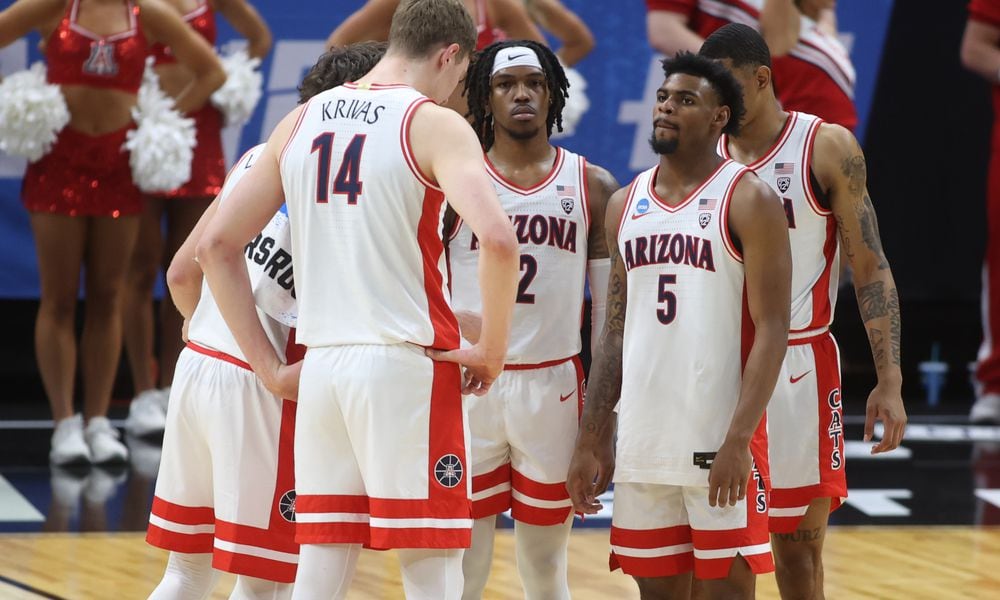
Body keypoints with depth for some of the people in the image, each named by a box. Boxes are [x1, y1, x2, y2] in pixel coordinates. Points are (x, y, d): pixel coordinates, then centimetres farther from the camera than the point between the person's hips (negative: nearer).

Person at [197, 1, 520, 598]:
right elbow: (498, 240, -22)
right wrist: (493, 348, -8)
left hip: (321, 367, 5)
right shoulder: (435, 125, -6)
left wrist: (270, 368, 13)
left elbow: (218, 246, 13)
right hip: (410, 367, -5)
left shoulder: (301, 122, 11)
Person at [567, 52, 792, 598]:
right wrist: (591, 440, 10)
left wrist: (738, 440, -19)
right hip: (642, 442, 6)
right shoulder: (626, 205, 12)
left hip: (719, 443, -6)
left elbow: (772, 329, -10)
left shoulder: (747, 200, -5)